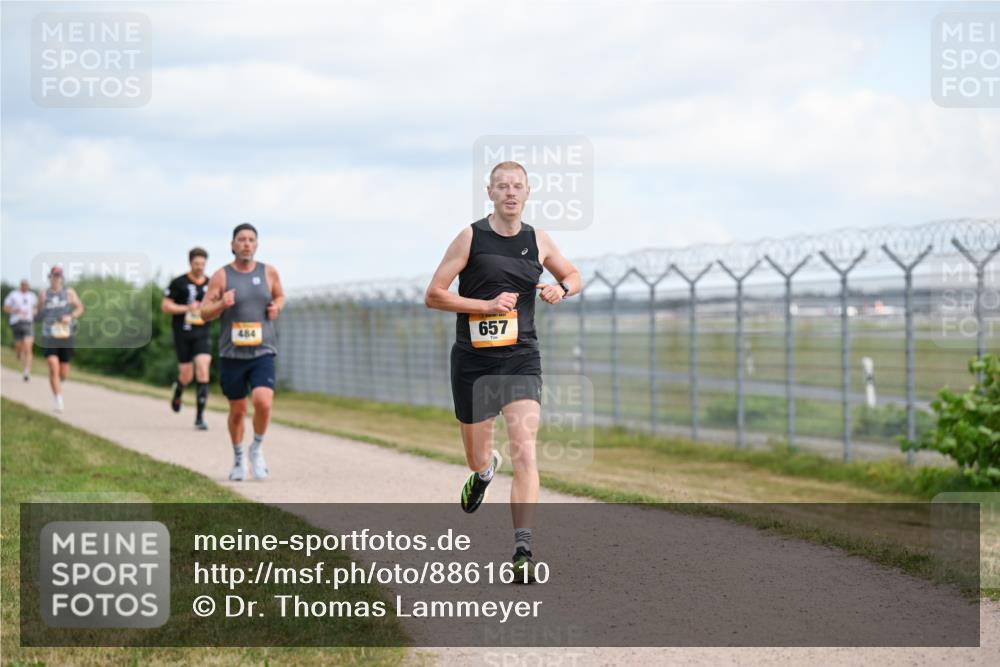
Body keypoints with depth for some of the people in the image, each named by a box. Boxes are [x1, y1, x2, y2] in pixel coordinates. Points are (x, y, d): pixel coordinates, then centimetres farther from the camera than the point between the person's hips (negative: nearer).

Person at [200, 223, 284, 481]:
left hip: (262, 352, 0)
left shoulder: (268, 272, 5)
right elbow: (204, 313, 0)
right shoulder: (221, 276, -1)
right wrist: (221, 304, -20)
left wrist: (276, 307, 1)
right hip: (232, 353, 0)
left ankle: (257, 449, 5)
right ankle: (238, 459, 31)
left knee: (263, 402, -21)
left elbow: (280, 295, 24)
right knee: (237, 410, 9)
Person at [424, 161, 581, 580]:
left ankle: (523, 549, -20)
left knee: (525, 454, -16)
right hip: (473, 361, -1)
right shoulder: (470, 238, -3)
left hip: (521, 361, 1)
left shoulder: (538, 241, 6)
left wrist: (561, 288, -1)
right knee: (476, 459, 14)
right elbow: (433, 296, -5)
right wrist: (487, 304, -15)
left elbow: (573, 276, 24)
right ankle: (485, 469, 53)